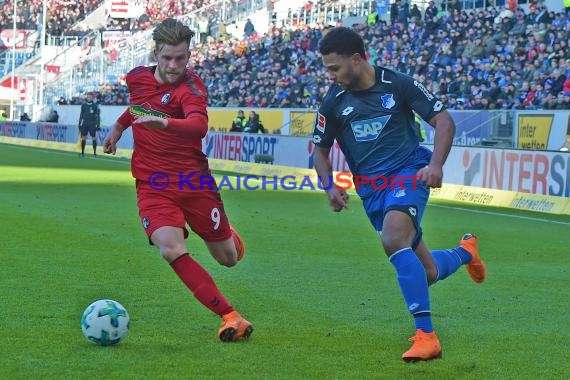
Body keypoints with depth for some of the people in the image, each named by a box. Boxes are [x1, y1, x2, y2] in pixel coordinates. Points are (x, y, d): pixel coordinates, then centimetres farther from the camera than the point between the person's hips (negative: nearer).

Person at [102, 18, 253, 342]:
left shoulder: (191, 87, -16)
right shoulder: (137, 78, 1)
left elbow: (199, 125, -37)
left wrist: (165, 123, -54)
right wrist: (118, 127, 28)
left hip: (193, 180, -2)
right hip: (152, 185, 3)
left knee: (228, 258, 8)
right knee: (171, 249, -26)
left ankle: (228, 236, 50)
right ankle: (231, 317, -22)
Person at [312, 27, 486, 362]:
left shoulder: (397, 84, -7)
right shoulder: (334, 102, 2)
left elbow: (444, 120, -2)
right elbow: (321, 149, 14)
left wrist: (436, 164, -18)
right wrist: (331, 186, -4)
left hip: (408, 173, -4)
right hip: (371, 189, 4)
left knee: (393, 241, -32)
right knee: (426, 273, 5)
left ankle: (426, 335, -29)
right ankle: (465, 251, 42)